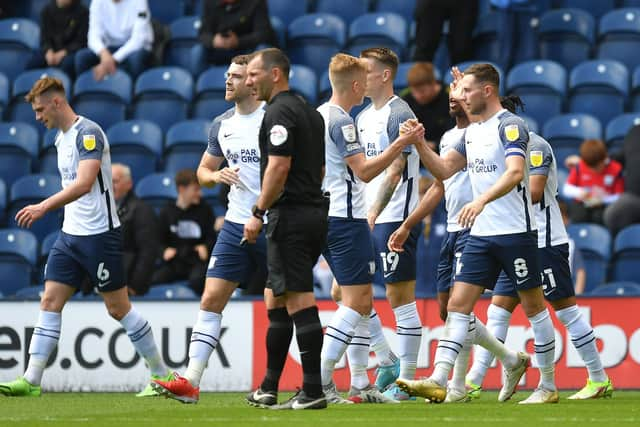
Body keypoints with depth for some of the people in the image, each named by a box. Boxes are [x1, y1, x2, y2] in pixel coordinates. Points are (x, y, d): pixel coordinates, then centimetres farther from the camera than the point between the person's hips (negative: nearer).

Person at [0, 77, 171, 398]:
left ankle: (161, 375, 10)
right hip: (70, 235, 8)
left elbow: (84, 182, -28)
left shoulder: (88, 133, -15)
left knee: (118, 308, -1)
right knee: (50, 302, -1)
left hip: (99, 234, -8)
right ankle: (31, 381, -5)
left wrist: (44, 207, -34)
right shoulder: (61, 138, 14)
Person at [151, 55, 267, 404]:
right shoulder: (222, 125, 11)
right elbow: (203, 170, 22)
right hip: (236, 224, 5)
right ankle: (190, 381, -8)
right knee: (211, 299, -4)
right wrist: (216, 175, -2)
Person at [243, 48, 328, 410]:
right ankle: (269, 389, 19)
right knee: (276, 300, 16)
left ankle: (313, 391, -14)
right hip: (314, 213, 10)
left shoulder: (280, 112, -12)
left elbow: (279, 166, -21)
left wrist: (259, 212, -16)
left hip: (290, 217, -10)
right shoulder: (310, 112, 18)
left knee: (299, 301, -11)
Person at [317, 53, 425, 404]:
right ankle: (319, 382, -15)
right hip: (346, 219, -10)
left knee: (362, 301, 12)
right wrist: (401, 144, -17)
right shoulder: (341, 121, -15)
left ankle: (360, 385, 11)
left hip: (325, 216, 10)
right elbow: (364, 171, -18)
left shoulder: (319, 116, 14)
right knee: (355, 302, -9)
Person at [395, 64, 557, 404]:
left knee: (533, 306, 3)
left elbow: (515, 173, -26)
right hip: (480, 234, 8)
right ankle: (438, 381, -10)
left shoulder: (510, 125, -12)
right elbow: (444, 170, 16)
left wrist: (481, 200, -40)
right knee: (458, 303, -3)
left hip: (515, 232, -8)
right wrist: (419, 145, -1)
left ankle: (548, 386, 12)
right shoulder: (472, 131, 14)